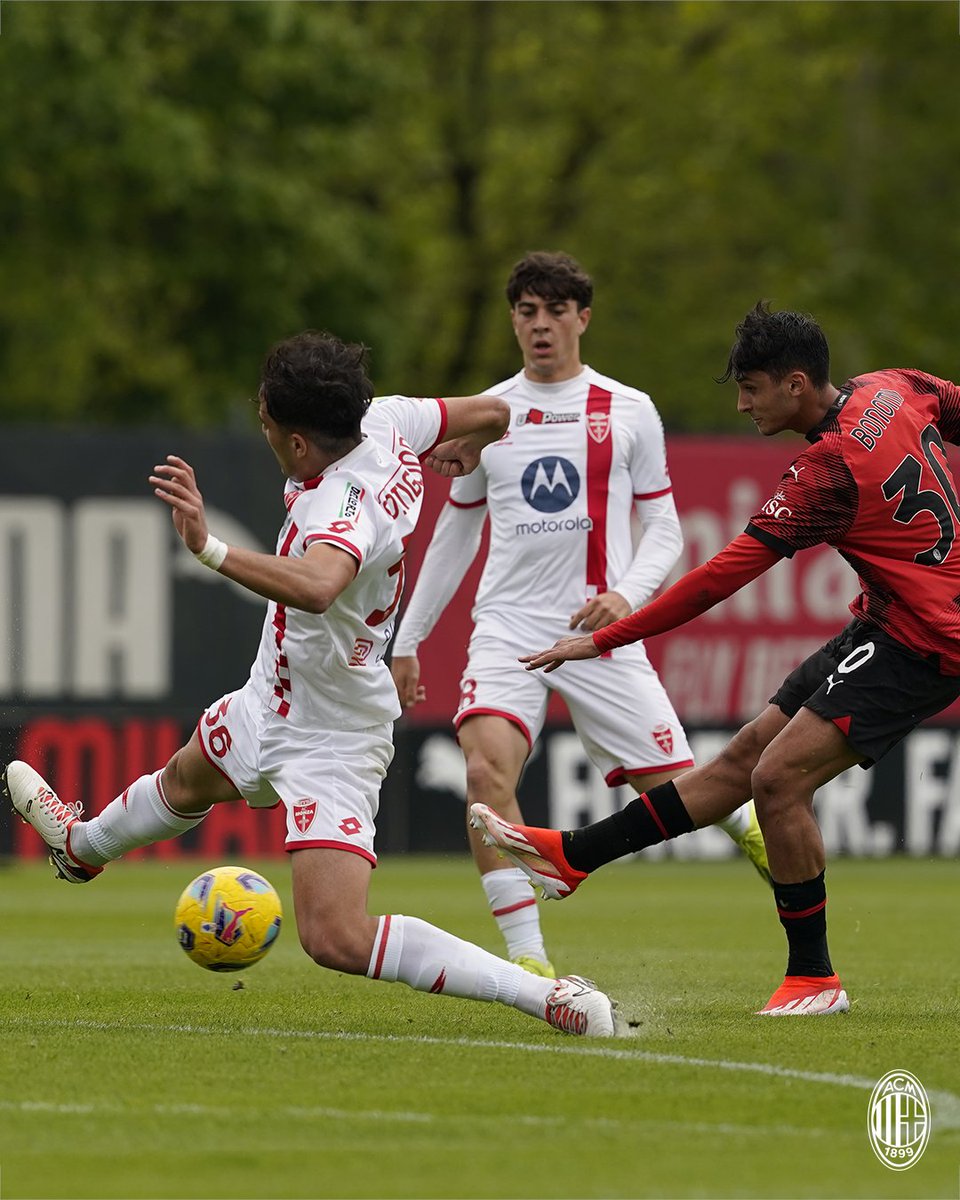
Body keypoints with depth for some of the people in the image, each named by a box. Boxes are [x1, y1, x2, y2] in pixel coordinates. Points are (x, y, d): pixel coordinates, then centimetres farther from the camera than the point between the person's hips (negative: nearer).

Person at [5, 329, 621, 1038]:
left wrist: (208, 548, -65)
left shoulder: (345, 506, -38)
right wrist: (464, 448, 26)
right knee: (184, 781, 38)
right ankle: (83, 847, 71)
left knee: (337, 940, -20)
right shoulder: (385, 422, -13)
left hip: (329, 746, -10)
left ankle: (549, 997, -18)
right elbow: (493, 413, 4)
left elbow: (316, 587, -60)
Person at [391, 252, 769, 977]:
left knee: (674, 788, -2)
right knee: (487, 768, -25)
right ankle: (527, 957, -21)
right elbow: (456, 532, 21)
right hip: (508, 628, 1)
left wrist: (627, 596, -12)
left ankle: (750, 827, 36)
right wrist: (408, 639, 21)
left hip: (601, 632, -1)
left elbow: (664, 528, 8)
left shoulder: (629, 412, 5)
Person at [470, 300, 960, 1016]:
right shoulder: (893, 390, 1)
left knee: (779, 775, -16)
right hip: (888, 626, 10)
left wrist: (604, 640, -18)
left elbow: (723, 576, -23)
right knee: (746, 756, 10)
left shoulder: (827, 472, -23)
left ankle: (814, 977, -7)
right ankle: (571, 856, 10)